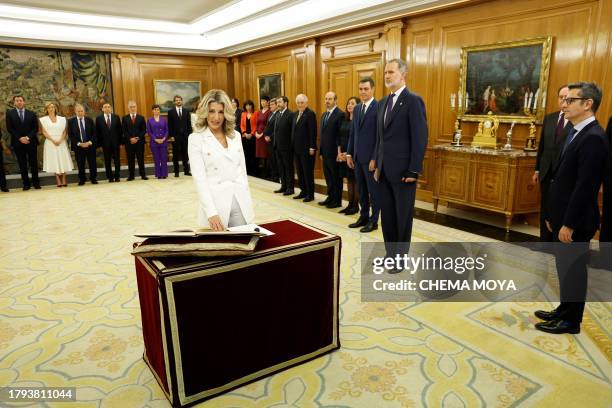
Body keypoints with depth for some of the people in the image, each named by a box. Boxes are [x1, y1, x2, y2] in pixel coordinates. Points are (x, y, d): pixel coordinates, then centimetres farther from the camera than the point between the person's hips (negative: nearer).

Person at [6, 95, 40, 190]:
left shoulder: (31, 114, 8)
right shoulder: (9, 113, 7)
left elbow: (35, 128, 4)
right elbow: (9, 128, 1)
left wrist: (28, 137, -11)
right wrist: (20, 138, -10)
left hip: (31, 142, 0)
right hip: (18, 143, 0)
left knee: (33, 163, 2)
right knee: (22, 164, 2)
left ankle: (36, 182, 8)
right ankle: (26, 184, 6)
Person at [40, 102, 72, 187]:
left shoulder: (62, 119, 9)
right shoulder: (43, 119, 5)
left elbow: (64, 131, 4)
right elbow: (44, 132, -1)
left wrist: (60, 140, -12)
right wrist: (53, 140, -13)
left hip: (61, 142, 1)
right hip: (50, 142, -1)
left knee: (63, 160, -2)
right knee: (54, 161, -4)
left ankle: (64, 181, 0)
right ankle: (58, 181, -5)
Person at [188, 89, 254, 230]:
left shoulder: (235, 135, 10)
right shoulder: (196, 138, -4)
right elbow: (199, 178, -11)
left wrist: (248, 201, 8)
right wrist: (211, 213, -20)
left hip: (241, 204, 4)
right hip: (216, 205, -4)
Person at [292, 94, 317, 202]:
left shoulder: (310, 114, -10)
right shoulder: (296, 114, 14)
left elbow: (313, 132, -15)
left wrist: (312, 147, -19)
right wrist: (293, 145, 10)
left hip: (306, 149, -8)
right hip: (297, 148, 8)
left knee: (308, 172, 0)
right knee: (300, 172, 13)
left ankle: (310, 194, 9)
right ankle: (303, 191, 23)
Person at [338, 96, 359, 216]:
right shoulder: (344, 120, 12)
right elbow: (340, 137, 12)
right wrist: (339, 152, 1)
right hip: (343, 154, 7)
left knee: (355, 180, 0)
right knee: (348, 179, 11)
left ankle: (356, 205, 8)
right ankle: (350, 204, 18)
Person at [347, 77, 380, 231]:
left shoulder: (379, 107, -10)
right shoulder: (357, 108, 13)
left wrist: (375, 158, -17)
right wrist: (349, 154, 10)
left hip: (371, 157, -7)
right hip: (357, 157, 7)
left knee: (374, 190, 4)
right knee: (361, 190, 14)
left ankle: (373, 221, 15)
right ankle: (363, 217, 25)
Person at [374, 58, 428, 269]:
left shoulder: (413, 100, -10)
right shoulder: (383, 102, 13)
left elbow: (420, 138, -14)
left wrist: (413, 171, -17)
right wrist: (377, 166, 13)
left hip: (403, 170, -7)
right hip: (385, 170, 7)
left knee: (403, 216, 5)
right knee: (387, 215, 12)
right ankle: (390, 254, 25)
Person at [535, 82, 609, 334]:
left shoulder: (593, 138, -20)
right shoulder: (577, 133, 11)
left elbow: (585, 186, -23)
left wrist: (569, 224, -20)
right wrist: (553, 215, 14)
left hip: (574, 221, -9)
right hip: (563, 217, 9)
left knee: (573, 270, 5)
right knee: (565, 268, 19)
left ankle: (571, 321, 21)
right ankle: (564, 311, 34)